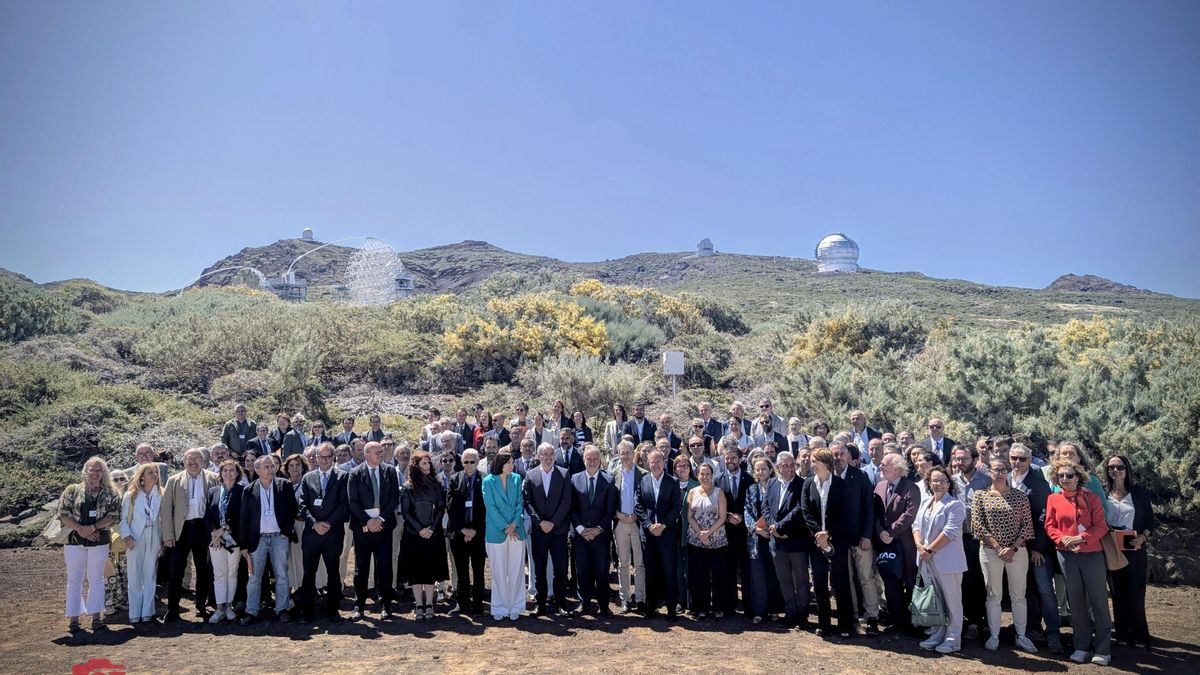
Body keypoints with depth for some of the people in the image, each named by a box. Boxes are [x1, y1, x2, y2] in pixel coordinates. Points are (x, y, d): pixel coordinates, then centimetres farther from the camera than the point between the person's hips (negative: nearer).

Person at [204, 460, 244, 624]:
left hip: (233, 538, -2)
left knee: (232, 573, 5)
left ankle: (229, 606, 13)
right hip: (215, 539, 3)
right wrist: (214, 532, -8)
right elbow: (207, 515, 6)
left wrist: (224, 530, -12)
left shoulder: (242, 491, -2)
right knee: (219, 573, 4)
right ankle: (220, 608, 6)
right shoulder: (213, 491, 10)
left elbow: (242, 516, -8)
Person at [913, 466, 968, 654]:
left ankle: (953, 639, 11)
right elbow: (917, 526, 10)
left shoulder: (954, 505, -10)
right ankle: (938, 633, 26)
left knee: (952, 599, 2)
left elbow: (950, 532, -17)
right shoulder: (925, 503, 13)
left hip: (947, 560, -7)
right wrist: (920, 546, -7)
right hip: (928, 560, 7)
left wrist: (930, 550, -16)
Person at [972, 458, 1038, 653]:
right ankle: (994, 635, 14)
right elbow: (977, 525, -5)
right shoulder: (980, 496, 1)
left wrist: (1013, 547, -11)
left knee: (1018, 594, 7)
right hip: (990, 551, -1)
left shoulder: (1020, 496, 3)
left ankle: (1021, 636, 18)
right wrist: (997, 546, -12)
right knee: (993, 594, 6)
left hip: (1017, 551, 1)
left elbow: (1027, 524, -1)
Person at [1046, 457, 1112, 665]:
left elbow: (1101, 526, -5)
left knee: (1098, 600, 0)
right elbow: (1050, 526, 5)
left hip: (1092, 553, -2)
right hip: (1066, 555, 2)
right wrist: (1064, 539, -13)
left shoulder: (1091, 498, -1)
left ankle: (1102, 649, 11)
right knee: (1075, 600, 9)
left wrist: (1081, 538, -17)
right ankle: (1082, 646, 19)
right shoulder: (1053, 499, 4)